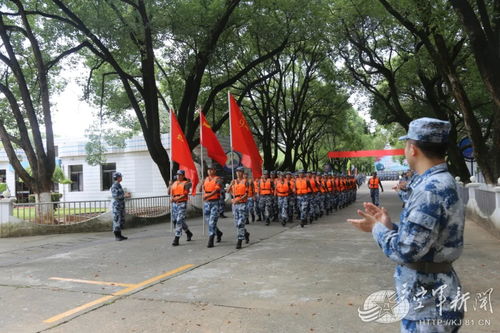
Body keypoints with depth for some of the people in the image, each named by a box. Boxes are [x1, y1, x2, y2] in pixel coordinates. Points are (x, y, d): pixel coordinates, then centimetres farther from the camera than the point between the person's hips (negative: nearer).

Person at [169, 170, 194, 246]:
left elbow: (185, 194, -13)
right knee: (174, 220, 12)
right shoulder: (174, 183, 15)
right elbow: (171, 193, 10)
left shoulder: (186, 183, -3)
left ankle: (176, 239, -9)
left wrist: (177, 198, -23)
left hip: (182, 203, -7)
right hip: (174, 204, 7)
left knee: (179, 220, -12)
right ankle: (188, 233, 31)